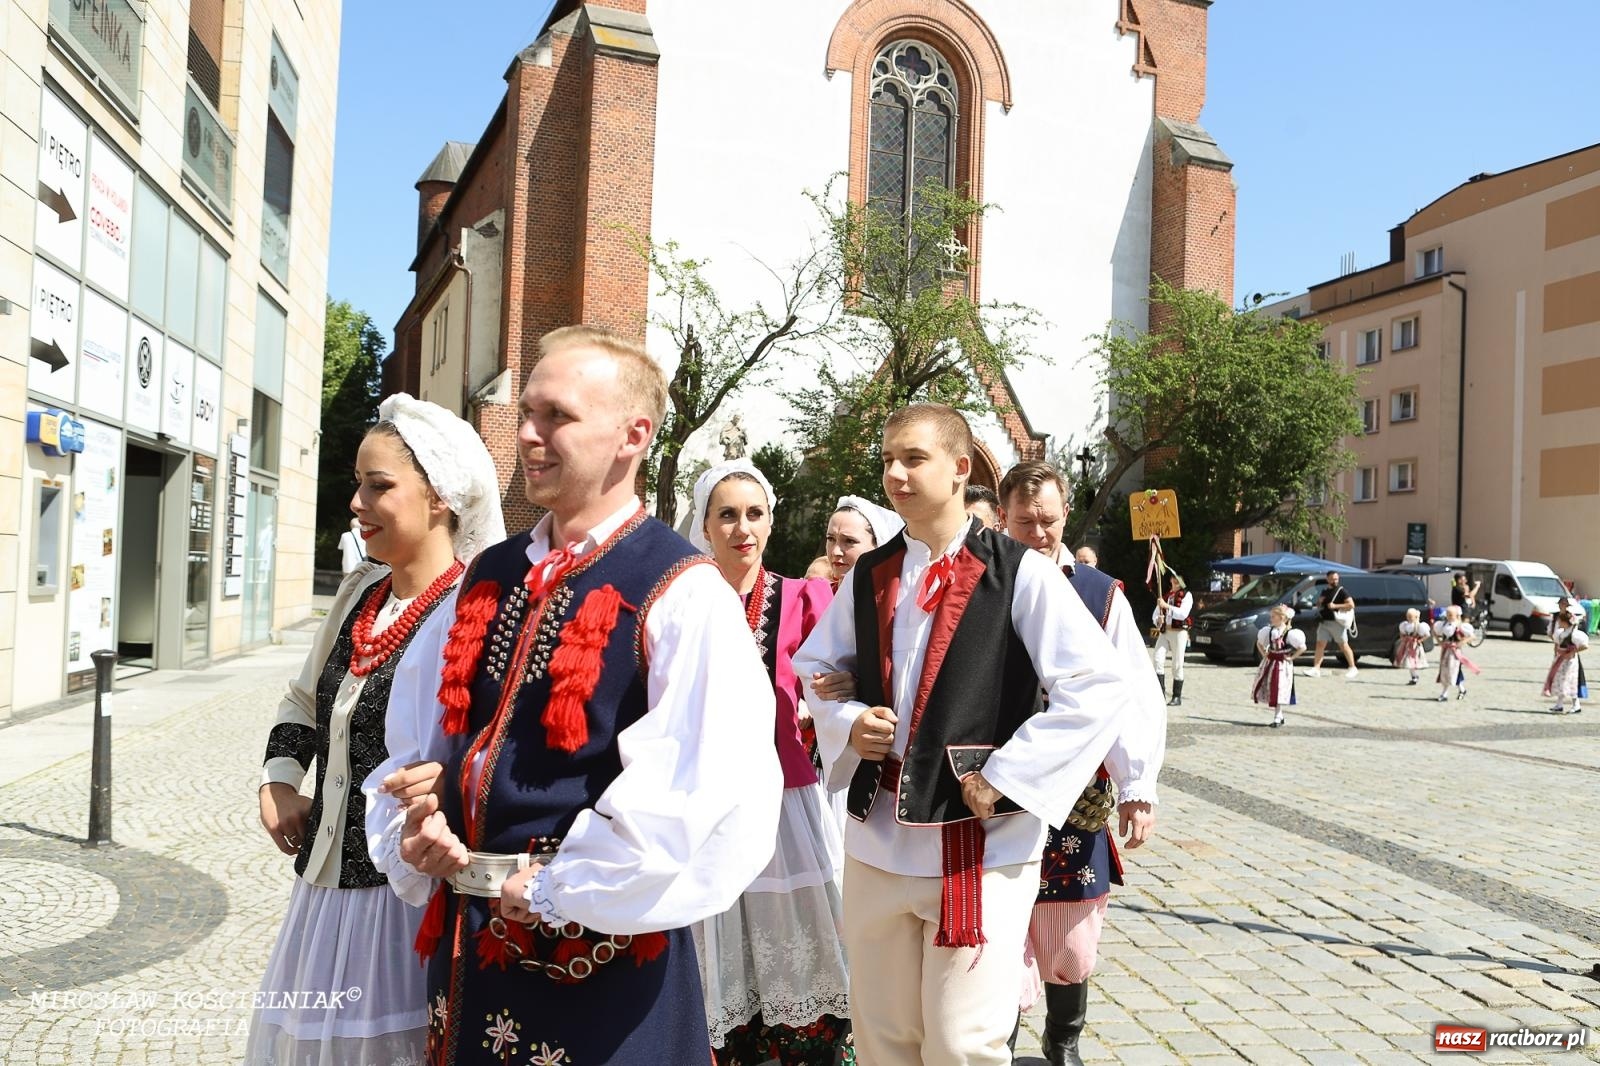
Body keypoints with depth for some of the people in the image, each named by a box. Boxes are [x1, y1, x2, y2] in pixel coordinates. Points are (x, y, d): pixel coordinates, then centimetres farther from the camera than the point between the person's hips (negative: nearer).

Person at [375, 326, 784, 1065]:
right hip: (465, 943, 6)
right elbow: (417, 735, 16)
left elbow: (714, 796, -23)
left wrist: (561, 889, -17)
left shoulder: (681, 595, -15)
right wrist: (412, 828, -3)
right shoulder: (489, 577, 7)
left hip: (600, 964, -6)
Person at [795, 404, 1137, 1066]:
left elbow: (1100, 690, -13)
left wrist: (1003, 776, -14)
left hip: (980, 845, -5)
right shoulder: (867, 577, 7)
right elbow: (814, 669, 20)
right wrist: (848, 722, -1)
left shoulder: (1019, 574, -9)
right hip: (875, 841, 5)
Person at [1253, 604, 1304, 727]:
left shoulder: (1290, 633, -14)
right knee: (1267, 688, 7)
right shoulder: (1268, 631, 3)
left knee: (1279, 691, -5)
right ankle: (1279, 715, 21)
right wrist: (1264, 654, 7)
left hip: (1282, 664, -6)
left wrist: (1291, 657, -11)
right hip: (1269, 662, 6)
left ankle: (1277, 718, 5)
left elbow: (1302, 647, -12)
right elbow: (1259, 643, 19)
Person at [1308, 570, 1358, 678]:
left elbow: (1351, 605, -12)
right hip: (1324, 622, 6)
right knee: (1320, 645, 0)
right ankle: (1316, 669, -1)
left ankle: (1352, 668, 10)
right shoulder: (1324, 592, 17)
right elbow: (1318, 605, 27)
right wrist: (1319, 602, 4)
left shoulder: (1342, 591, -3)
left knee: (1343, 645, 0)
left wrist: (1335, 606, -18)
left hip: (1337, 622, -6)